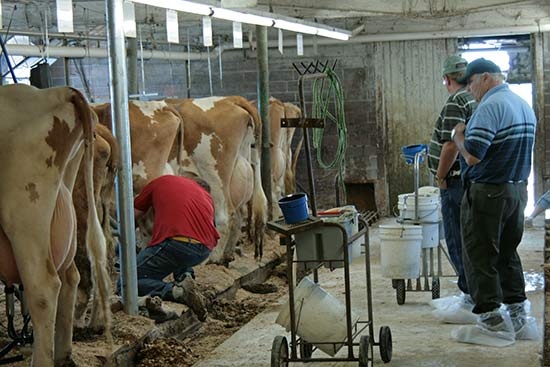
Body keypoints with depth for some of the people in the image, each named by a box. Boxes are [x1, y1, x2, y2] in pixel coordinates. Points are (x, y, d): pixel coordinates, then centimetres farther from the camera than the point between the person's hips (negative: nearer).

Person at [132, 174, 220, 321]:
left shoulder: (161, 182, 24)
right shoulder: (207, 197, 30)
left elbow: (132, 214, 32)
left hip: (175, 243, -5)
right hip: (205, 250, 5)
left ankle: (177, 291, -15)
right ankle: (185, 277, 11)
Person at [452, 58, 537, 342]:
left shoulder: (490, 106, -19)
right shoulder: (524, 105, 11)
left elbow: (472, 156, -24)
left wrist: (458, 135, -7)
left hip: (487, 193, -9)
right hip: (518, 190, 9)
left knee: (480, 257, 0)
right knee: (508, 253, 18)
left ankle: (492, 320, -1)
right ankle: (518, 315, 23)